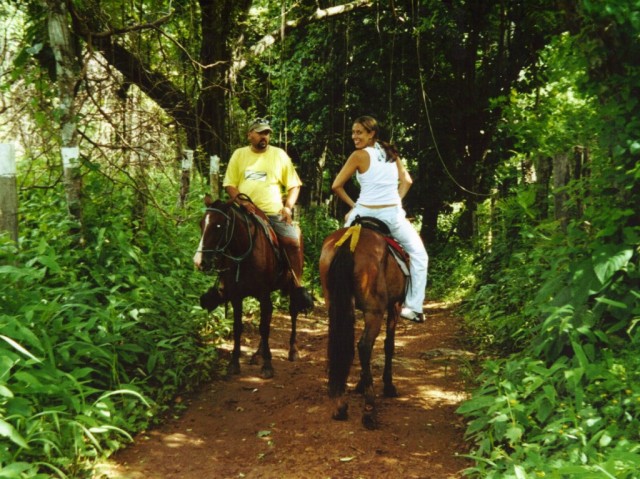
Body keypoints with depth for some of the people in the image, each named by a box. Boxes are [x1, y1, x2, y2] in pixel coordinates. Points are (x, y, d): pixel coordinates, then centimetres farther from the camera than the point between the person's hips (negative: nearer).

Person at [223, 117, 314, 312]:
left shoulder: (280, 155, 10)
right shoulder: (239, 155, 10)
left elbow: (294, 185, 10)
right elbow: (229, 185, 8)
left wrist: (288, 206, -6)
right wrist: (241, 201, -11)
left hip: (274, 213, -1)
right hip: (246, 212, 1)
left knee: (293, 241, -21)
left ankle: (297, 286, -7)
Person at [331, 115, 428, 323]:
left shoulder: (359, 156, -5)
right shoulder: (392, 153, 8)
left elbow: (336, 186, -7)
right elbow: (406, 181, 9)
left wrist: (353, 205, 4)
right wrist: (395, 201, 13)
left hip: (365, 214, -2)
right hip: (393, 215, 3)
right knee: (418, 254, 19)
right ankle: (414, 307, 11)